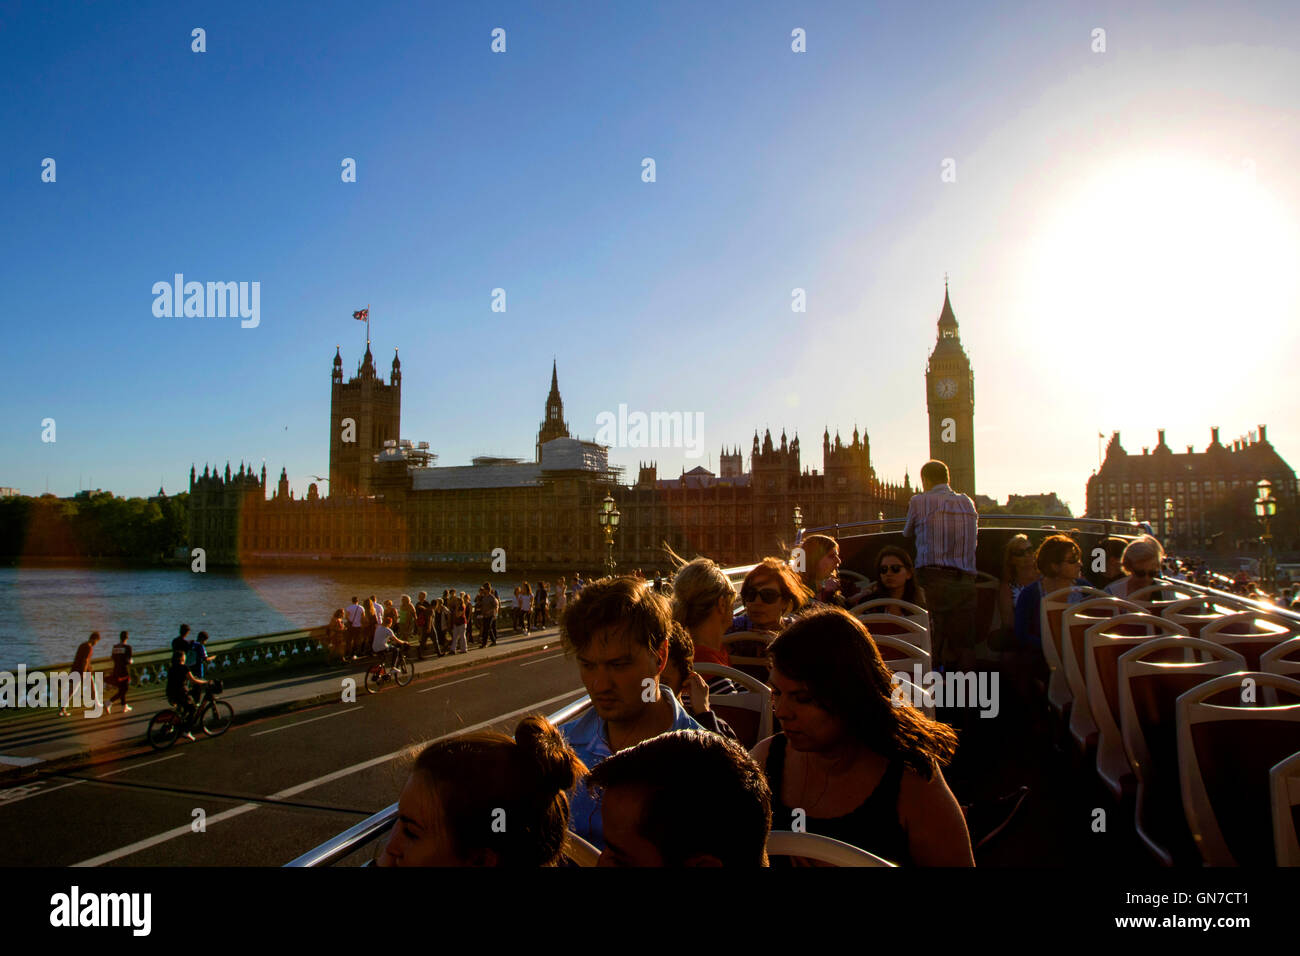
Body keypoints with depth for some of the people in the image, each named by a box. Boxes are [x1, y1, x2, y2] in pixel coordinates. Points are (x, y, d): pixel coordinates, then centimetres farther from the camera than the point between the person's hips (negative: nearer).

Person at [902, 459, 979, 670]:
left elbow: (907, 534, 14)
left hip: (933, 577, -4)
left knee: (936, 644, -1)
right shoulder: (968, 503, 14)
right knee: (965, 643, 6)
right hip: (966, 580, 4)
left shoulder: (919, 501, 2)